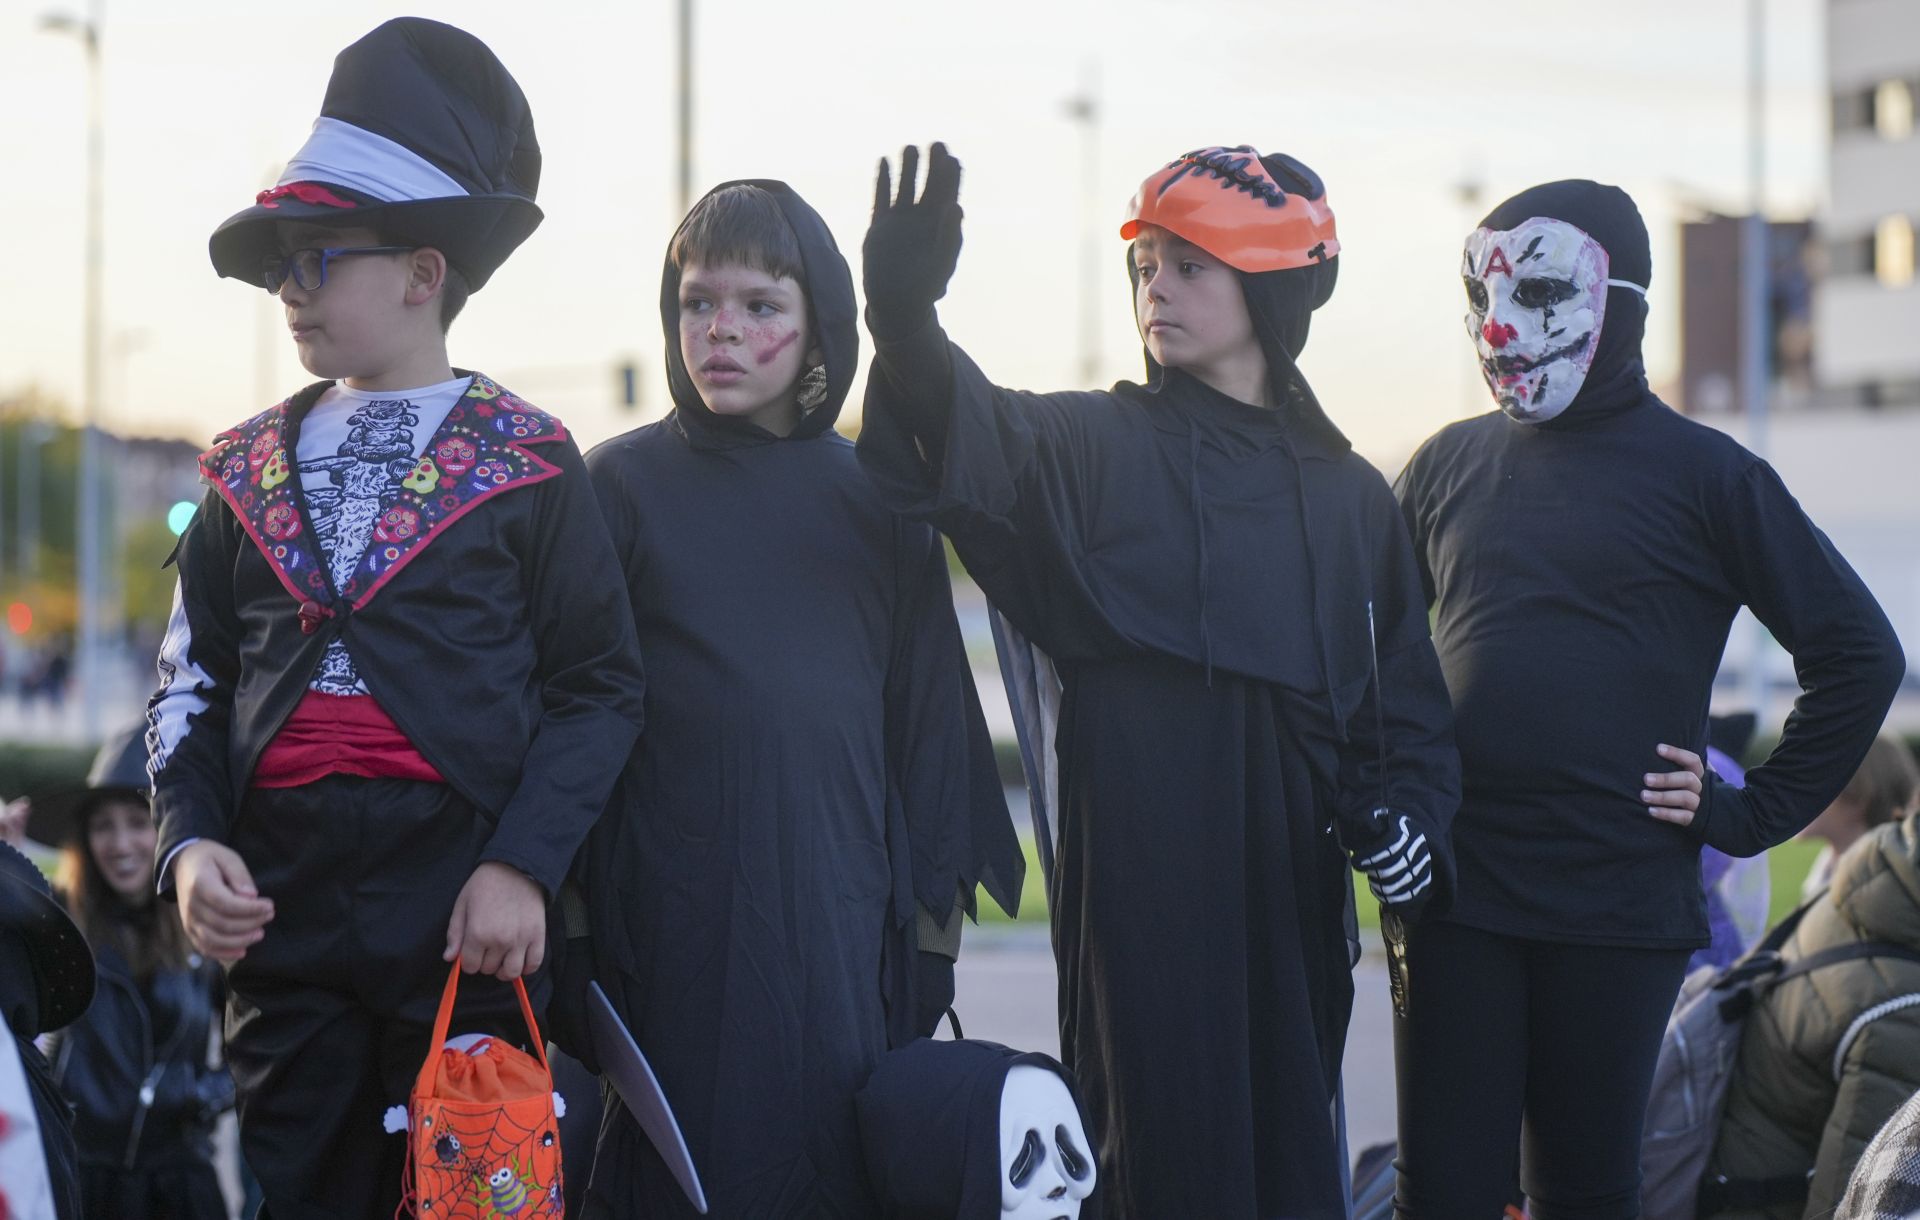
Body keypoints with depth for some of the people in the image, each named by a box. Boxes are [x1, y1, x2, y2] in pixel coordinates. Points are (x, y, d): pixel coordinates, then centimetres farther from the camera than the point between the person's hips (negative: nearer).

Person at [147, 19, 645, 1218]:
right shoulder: (253, 470, 14)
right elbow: (191, 686, 14)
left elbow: (599, 689, -2)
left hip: (463, 914, -4)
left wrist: (523, 866, -13)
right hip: (282, 910, 4)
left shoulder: (526, 464, 2)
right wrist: (191, 842, -4)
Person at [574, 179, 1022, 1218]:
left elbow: (927, 709, 11)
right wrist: (571, 928, -6)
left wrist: (933, 923, 7)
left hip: (840, 918, 2)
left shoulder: (876, 498, 9)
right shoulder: (625, 483, 3)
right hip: (675, 926, -2)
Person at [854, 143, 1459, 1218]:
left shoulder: (1350, 496, 14)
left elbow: (1407, 697, 18)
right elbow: (976, 440, -20)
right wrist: (906, 315, -41)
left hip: (1293, 891, 4)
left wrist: (1405, 811, -3)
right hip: (1142, 882, -4)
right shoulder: (1092, 446, 2)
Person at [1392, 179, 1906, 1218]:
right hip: (1455, 895, 3)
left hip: (1617, 899, -3)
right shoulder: (1450, 464, 12)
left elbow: (1857, 654, 1)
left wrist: (1751, 813, -3)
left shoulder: (1703, 472, 1)